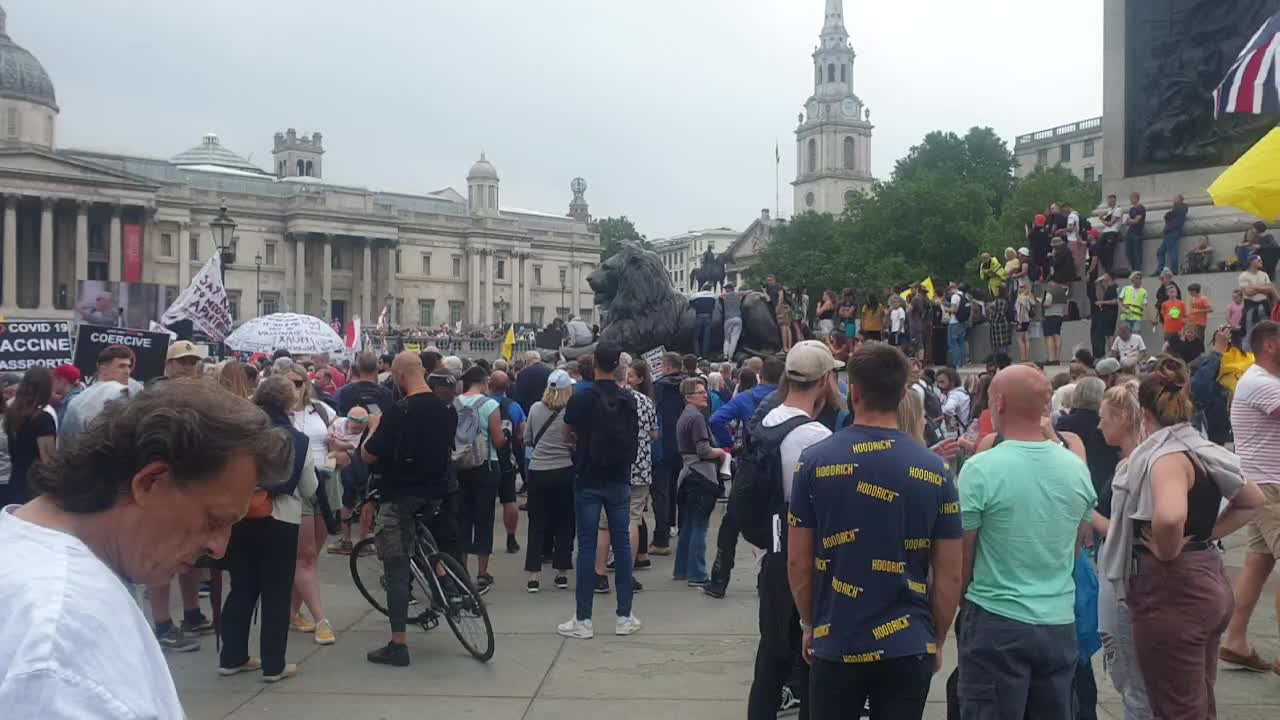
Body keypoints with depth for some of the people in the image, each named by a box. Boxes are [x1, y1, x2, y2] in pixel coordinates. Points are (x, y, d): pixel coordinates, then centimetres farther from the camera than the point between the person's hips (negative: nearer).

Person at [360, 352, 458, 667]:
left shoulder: (399, 412, -18)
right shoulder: (447, 409, 3)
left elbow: (368, 456, -13)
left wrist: (375, 427, 4)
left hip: (401, 497, -6)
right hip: (436, 493, 6)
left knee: (396, 569, -1)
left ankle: (398, 645, 0)